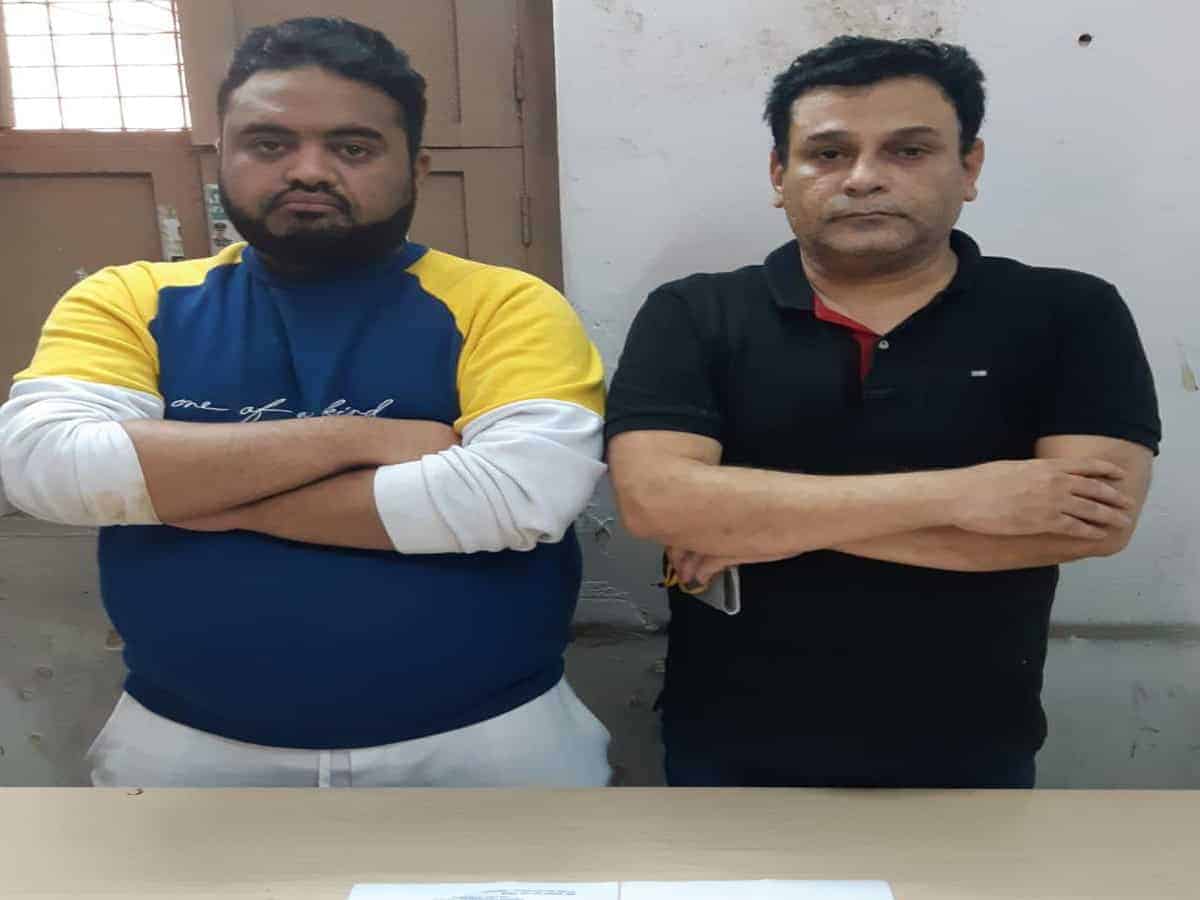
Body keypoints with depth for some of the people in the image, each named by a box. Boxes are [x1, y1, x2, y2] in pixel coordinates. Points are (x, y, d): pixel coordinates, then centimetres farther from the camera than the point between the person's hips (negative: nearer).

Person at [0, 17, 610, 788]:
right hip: (191, 743, 3)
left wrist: (208, 498, -15)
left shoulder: (505, 304, -9)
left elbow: (527, 491, -24)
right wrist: (354, 438, -19)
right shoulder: (130, 301, 0)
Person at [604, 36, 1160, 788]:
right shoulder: (692, 317, -8)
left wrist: (762, 524, -21)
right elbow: (655, 498, -21)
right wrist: (956, 496, -24)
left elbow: (1097, 520, -19)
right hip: (733, 753, 0)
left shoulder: (1067, 315, -6)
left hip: (966, 757, 1)